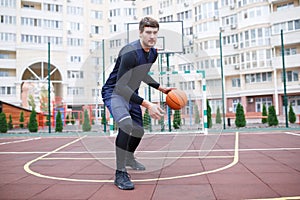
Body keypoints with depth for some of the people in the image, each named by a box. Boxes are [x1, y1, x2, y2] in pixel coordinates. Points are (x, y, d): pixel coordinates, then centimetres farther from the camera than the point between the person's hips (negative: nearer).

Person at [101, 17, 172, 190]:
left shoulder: (153, 53, 0)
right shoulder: (130, 52, -28)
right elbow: (120, 86, -33)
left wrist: (161, 88, 15)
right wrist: (147, 104, -39)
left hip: (131, 93, 9)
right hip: (114, 92, -8)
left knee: (139, 130, 17)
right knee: (126, 125, -34)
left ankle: (129, 158, 50)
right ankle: (120, 174, -21)